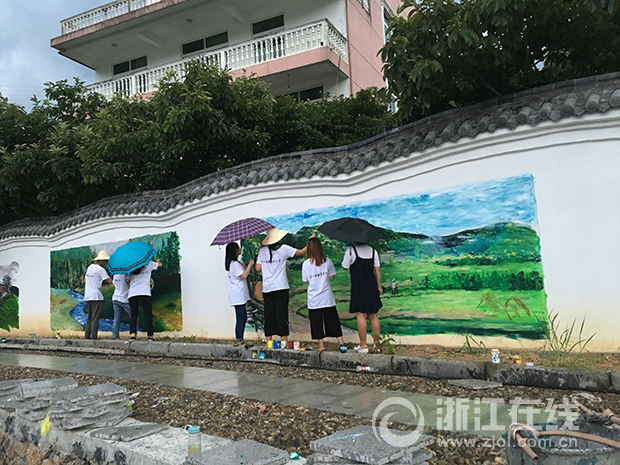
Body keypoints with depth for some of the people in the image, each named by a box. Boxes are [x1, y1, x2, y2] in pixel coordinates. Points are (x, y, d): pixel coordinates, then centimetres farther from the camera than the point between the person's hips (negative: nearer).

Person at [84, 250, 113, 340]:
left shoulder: (90, 267, 13)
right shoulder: (101, 269, -11)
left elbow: (85, 280, 23)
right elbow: (110, 281, -15)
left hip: (87, 296, 8)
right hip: (97, 297, -8)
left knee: (90, 317, 15)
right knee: (95, 318, -5)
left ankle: (87, 335, 13)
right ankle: (94, 336, -7)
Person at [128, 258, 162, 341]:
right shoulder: (148, 263, 8)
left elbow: (129, 281, 16)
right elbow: (160, 264, 25)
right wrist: (158, 261, 46)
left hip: (132, 293, 3)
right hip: (145, 292, -2)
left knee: (133, 315, 6)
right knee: (148, 314, 1)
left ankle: (132, 333, -8)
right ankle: (150, 335, -3)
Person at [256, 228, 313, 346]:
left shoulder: (262, 251, 5)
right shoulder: (284, 248, -5)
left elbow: (258, 268, 3)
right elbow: (301, 252, 2)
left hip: (267, 288, 3)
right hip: (281, 287, -3)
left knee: (269, 314, 9)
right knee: (281, 314, 0)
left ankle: (268, 340, 12)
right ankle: (284, 340, 2)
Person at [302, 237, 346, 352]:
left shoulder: (306, 263, -8)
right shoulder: (327, 261, -4)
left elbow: (305, 280, 0)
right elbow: (331, 277, 2)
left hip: (314, 299, -1)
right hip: (327, 297, 1)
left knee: (316, 322, 8)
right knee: (333, 320, 9)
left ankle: (321, 345, 12)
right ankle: (341, 342, 6)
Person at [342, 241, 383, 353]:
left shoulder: (351, 250, -5)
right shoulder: (373, 251, 10)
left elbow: (345, 267, 3)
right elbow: (377, 270, 10)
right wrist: (379, 286, 16)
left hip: (358, 287, -5)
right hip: (372, 287, 5)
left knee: (360, 315, -3)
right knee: (373, 315, 10)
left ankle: (363, 345, -2)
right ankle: (377, 344, 14)